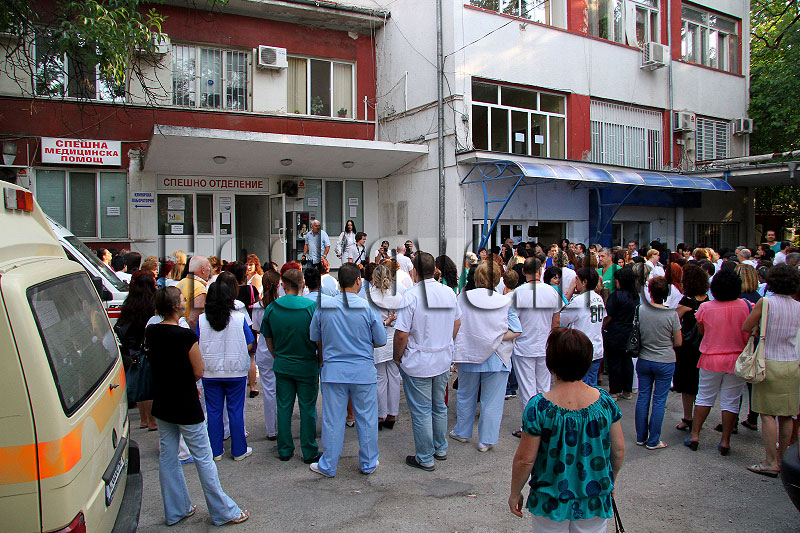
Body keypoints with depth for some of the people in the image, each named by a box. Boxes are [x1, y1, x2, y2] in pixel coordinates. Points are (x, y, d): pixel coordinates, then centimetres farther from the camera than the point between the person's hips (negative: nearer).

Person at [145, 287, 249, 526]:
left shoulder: (150, 332, -1)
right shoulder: (186, 335, -22)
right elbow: (199, 372, -15)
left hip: (161, 404, 7)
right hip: (186, 405, -7)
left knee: (167, 456, 15)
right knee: (203, 458, 3)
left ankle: (174, 511, 29)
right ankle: (223, 512, 15)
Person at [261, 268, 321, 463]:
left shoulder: (271, 308, -4)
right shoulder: (312, 306, -14)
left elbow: (268, 340, 6)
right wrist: (320, 360, 5)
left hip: (282, 366, 3)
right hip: (307, 366, -2)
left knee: (284, 408, 13)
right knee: (307, 409, 7)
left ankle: (284, 450, 24)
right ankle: (309, 452, 17)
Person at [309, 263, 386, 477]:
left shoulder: (323, 306, -5)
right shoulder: (368, 307, -10)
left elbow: (315, 339, 6)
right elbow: (381, 341, -3)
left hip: (332, 370, 1)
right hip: (363, 371, -1)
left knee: (332, 419, 10)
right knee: (366, 419, 13)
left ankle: (328, 466, 22)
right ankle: (368, 463, 26)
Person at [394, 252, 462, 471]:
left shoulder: (410, 296, -20)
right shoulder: (449, 292, -1)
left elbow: (402, 334, -20)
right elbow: (457, 323, 12)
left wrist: (397, 357, -5)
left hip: (418, 364, -6)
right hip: (443, 360, 6)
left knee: (421, 412, 6)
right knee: (439, 406, 21)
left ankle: (425, 458, 17)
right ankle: (441, 448, 35)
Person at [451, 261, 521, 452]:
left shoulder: (462, 298, -7)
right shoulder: (506, 302, -7)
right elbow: (516, 331, -9)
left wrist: (469, 338, 7)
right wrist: (494, 340, -10)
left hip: (468, 356, 1)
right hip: (496, 359, -1)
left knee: (466, 396, 19)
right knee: (492, 401, 10)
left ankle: (462, 432, 36)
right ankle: (486, 441, 18)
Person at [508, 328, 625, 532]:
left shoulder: (539, 406, -21)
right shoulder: (604, 400, -11)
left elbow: (525, 459, -15)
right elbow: (619, 450, -1)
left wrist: (514, 494, 0)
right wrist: (611, 481, 17)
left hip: (552, 503, -2)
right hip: (595, 503, 3)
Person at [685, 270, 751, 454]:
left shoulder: (705, 307, -10)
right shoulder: (746, 306, -10)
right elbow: (750, 335, -2)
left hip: (711, 359, 0)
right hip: (737, 360, 0)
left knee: (704, 397, 12)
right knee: (730, 401, 8)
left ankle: (694, 436, 17)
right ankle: (725, 442, 14)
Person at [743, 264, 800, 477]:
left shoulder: (765, 302, -11)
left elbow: (745, 327, -5)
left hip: (770, 363, -5)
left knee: (768, 414, 0)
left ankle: (770, 462, 2)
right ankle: (782, 459, 21)